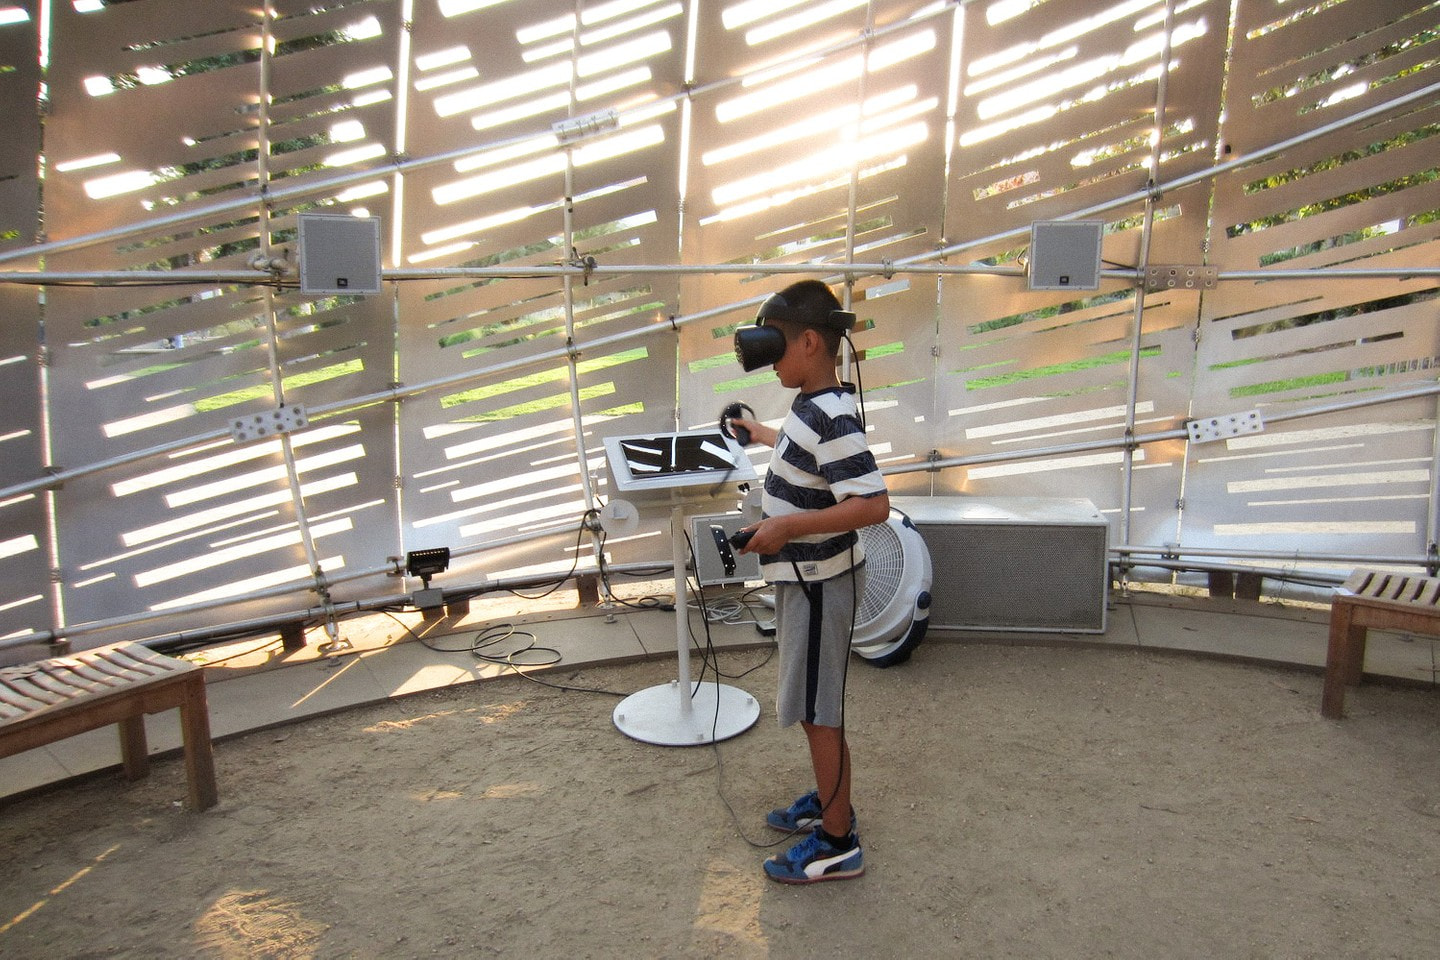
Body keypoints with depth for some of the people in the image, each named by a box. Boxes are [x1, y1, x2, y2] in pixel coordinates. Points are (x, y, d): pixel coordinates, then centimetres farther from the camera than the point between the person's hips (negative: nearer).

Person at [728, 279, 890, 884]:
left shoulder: (831, 417, -25)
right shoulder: (813, 405, 5)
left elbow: (874, 504, -31)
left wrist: (788, 527, -31)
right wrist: (762, 434, 42)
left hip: (819, 582, -10)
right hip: (806, 576, 10)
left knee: (817, 711, 2)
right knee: (812, 704, 22)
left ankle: (837, 844, 18)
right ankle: (829, 800, 41)